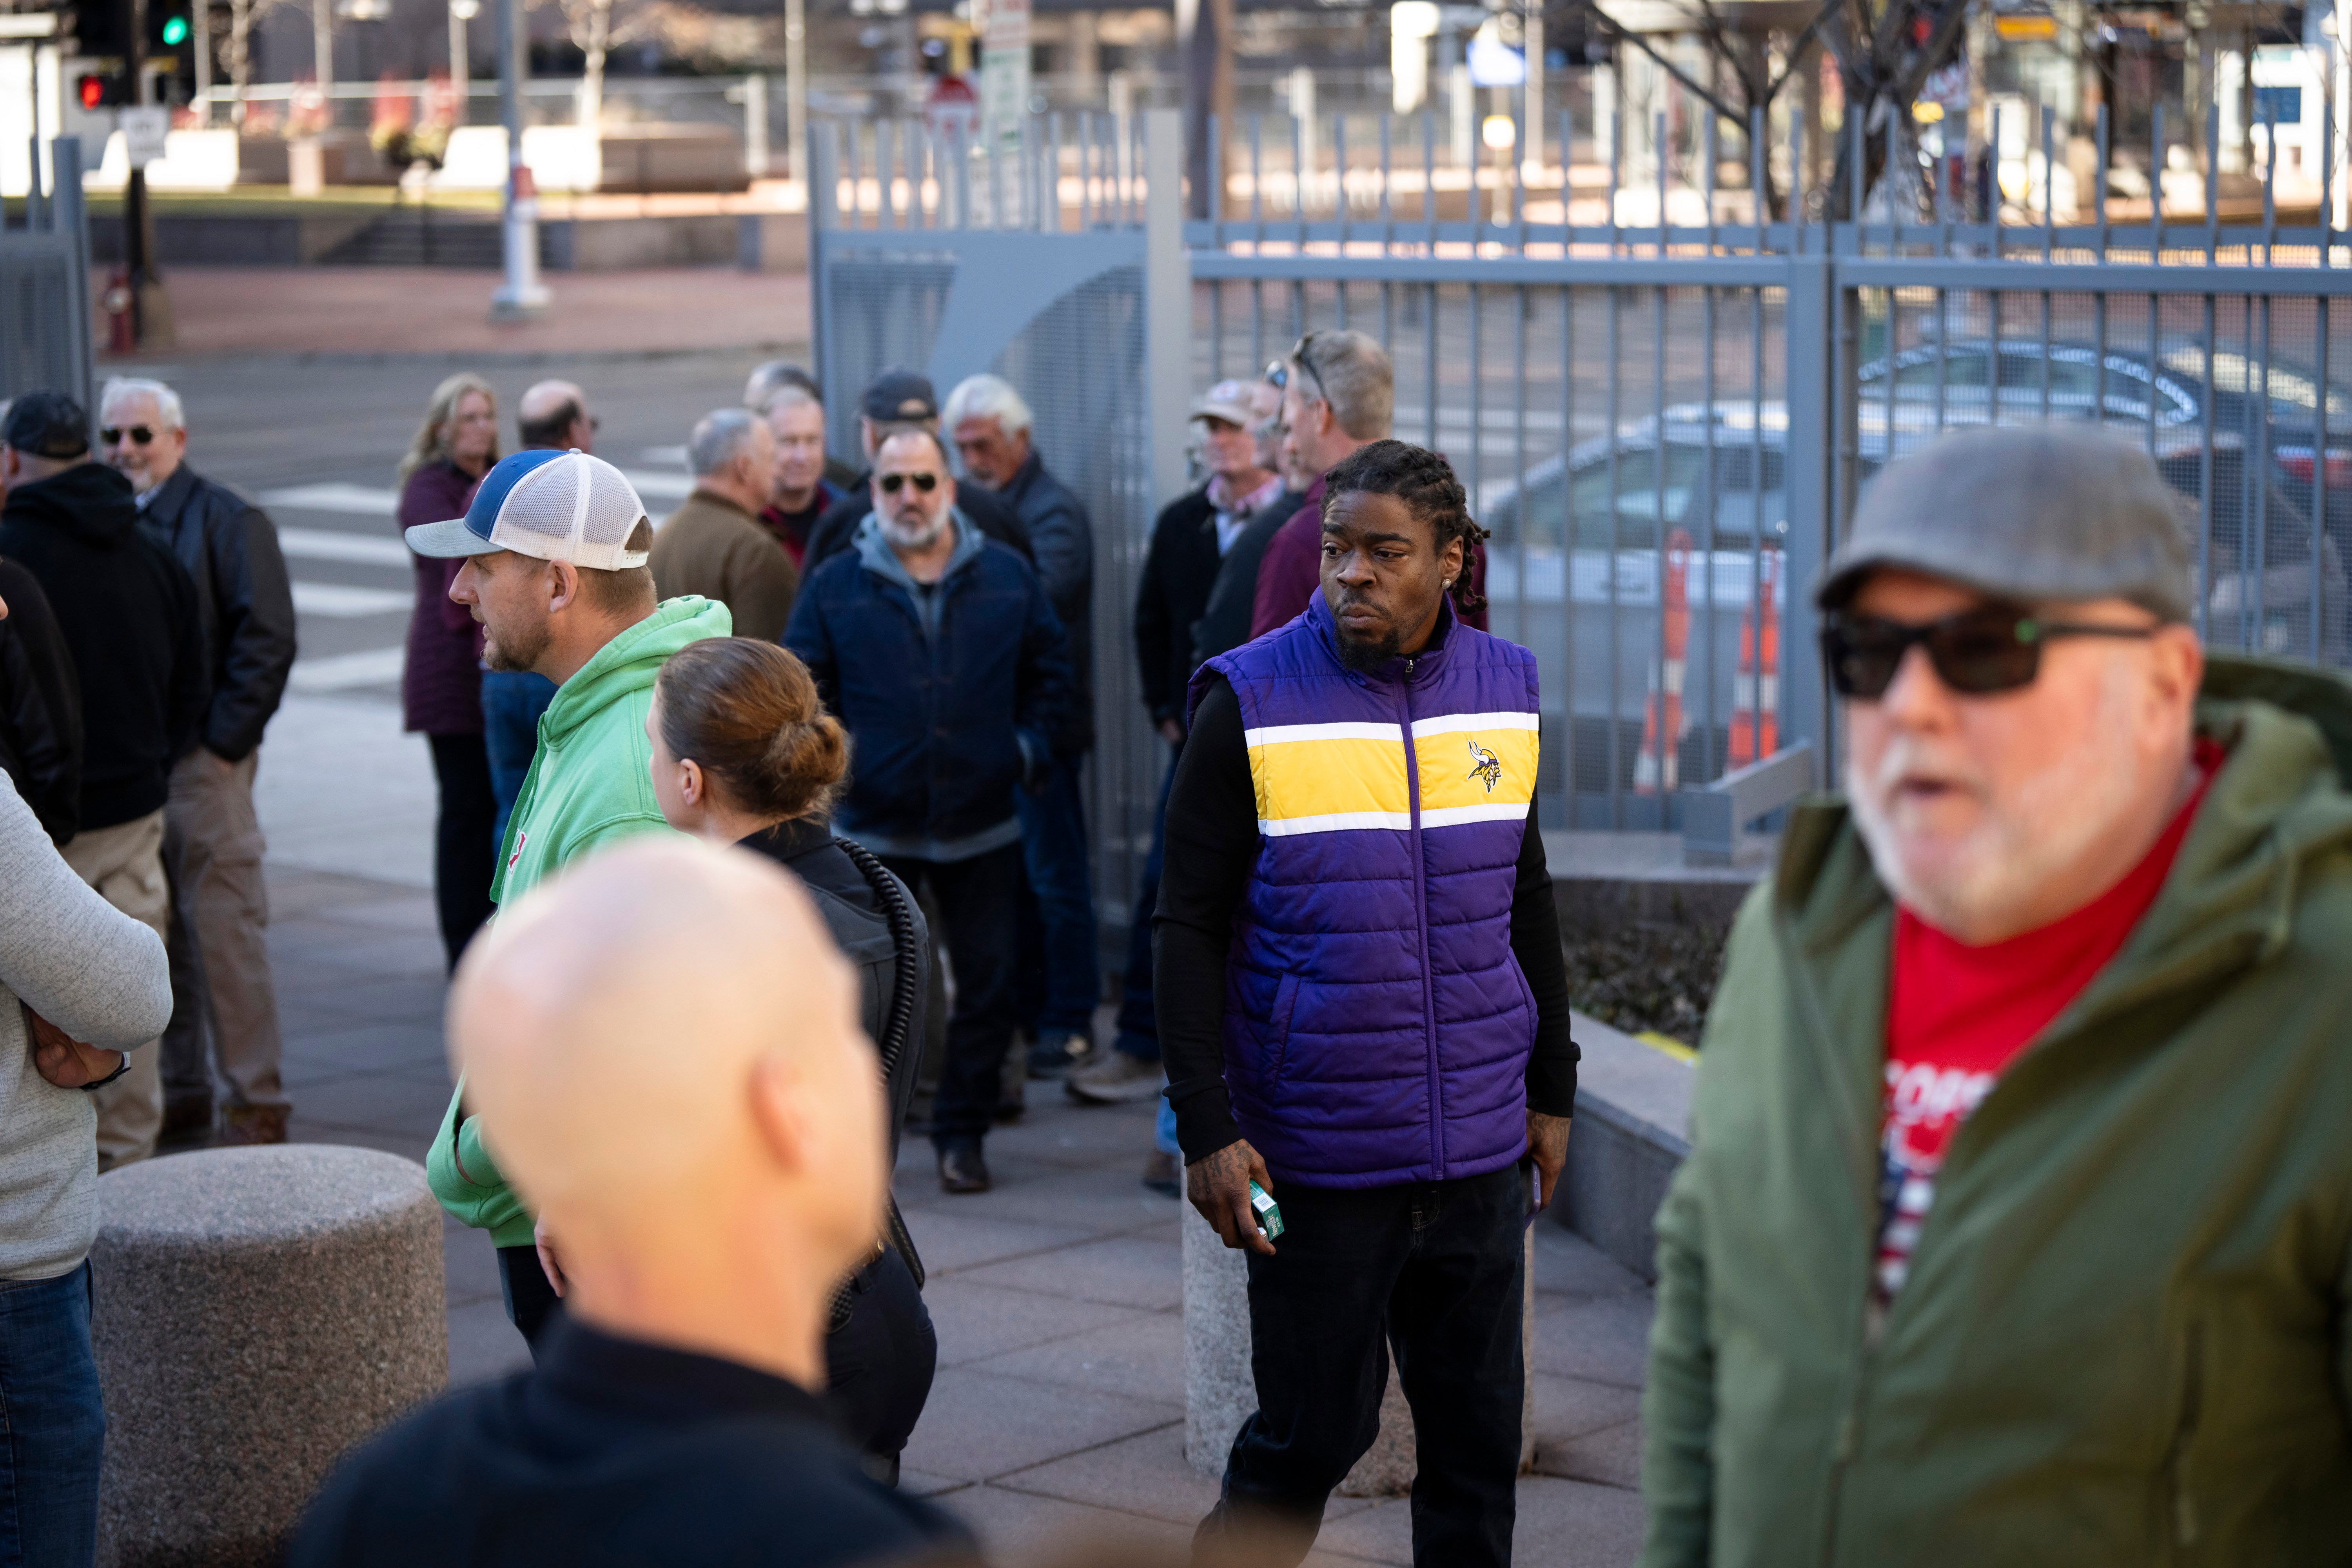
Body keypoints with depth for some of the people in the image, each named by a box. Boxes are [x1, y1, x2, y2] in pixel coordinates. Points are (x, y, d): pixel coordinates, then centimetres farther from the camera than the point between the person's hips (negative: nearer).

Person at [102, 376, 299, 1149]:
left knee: (224, 931, -5)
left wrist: (222, 739, -13)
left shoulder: (225, 520, -5)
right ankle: (180, 1088, 21)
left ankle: (255, 1102, 0)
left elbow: (267, 640, -9)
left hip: (202, 762, -6)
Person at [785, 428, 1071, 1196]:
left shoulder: (1008, 577, 3)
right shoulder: (836, 586, -1)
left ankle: (962, 1133, 20)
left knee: (988, 987, 7)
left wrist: (1032, 746, 3)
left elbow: (1049, 670, 13)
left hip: (983, 827, 1)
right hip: (874, 828, -1)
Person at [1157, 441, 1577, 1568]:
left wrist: (1551, 1089, 16)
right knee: (1310, 1434, 2)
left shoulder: (1505, 690, 5)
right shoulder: (1250, 703, -8)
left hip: (1481, 1150, 4)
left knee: (1478, 1433, 10)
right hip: (1317, 1156, -4)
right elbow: (1189, 930, -6)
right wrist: (1206, 1129, -11)